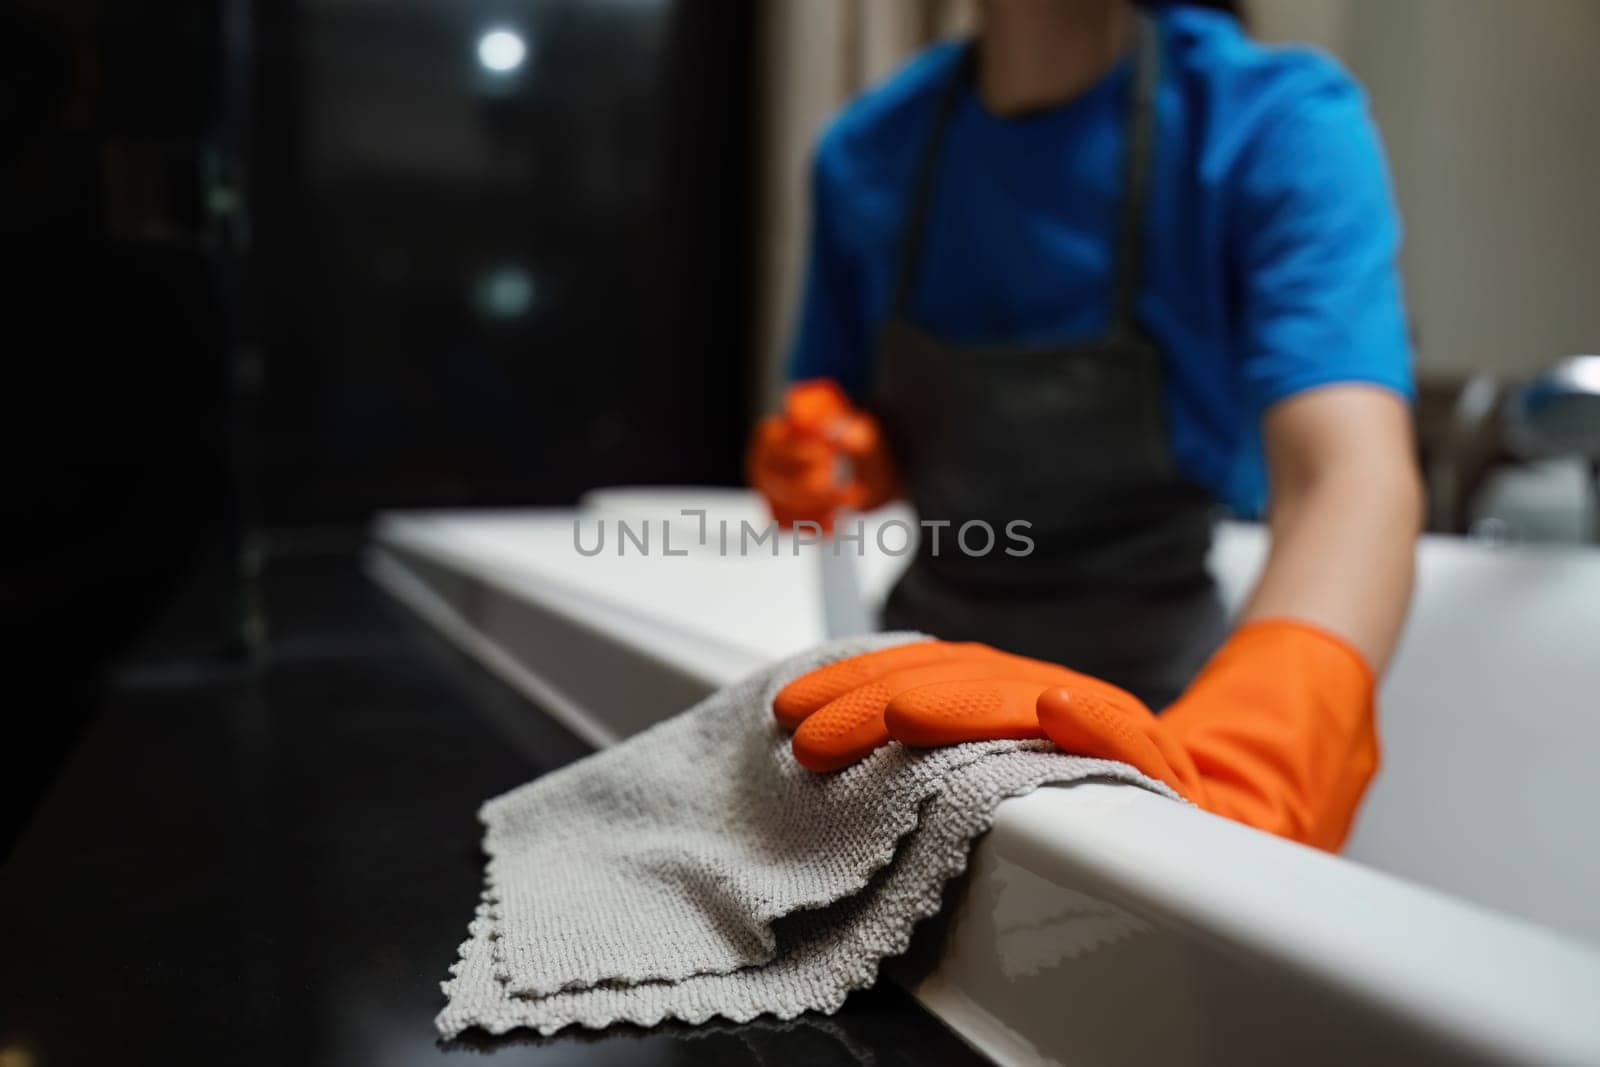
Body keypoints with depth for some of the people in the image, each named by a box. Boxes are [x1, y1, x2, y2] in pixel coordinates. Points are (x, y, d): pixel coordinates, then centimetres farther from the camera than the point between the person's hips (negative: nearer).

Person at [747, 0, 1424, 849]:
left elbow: (1356, 477, -32)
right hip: (928, 665, 4)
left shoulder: (1280, 121, -17)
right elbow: (898, 455, 5)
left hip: (1151, 676, -3)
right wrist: (820, 464, -17)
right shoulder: (866, 152, -7)